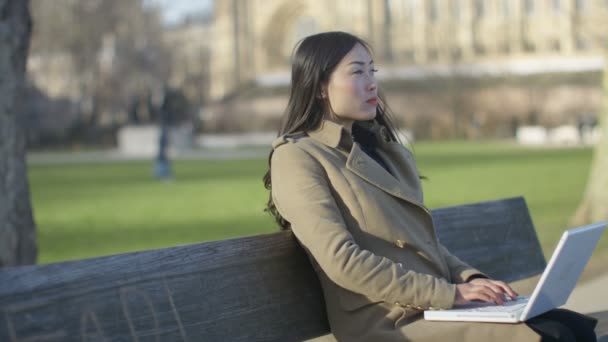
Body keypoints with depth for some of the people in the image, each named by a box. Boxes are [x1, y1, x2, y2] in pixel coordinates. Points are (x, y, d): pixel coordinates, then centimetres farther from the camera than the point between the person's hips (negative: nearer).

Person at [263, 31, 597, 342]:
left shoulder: (380, 147, 20)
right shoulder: (297, 157, -6)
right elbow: (342, 262, -16)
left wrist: (468, 278, 2)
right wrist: (449, 292, -18)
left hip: (438, 306, 8)